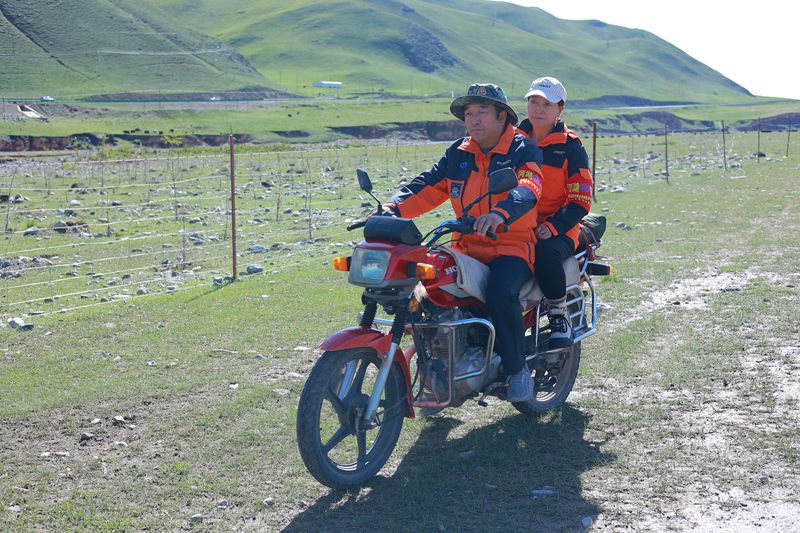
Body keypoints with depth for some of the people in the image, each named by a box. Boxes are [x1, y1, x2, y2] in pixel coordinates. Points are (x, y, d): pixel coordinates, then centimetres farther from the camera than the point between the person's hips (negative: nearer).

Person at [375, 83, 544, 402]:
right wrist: (395, 207, -11)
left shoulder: (523, 151, -3)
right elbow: (429, 187, 8)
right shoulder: (457, 154, 15)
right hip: (466, 248, 5)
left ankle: (517, 370, -12)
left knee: (500, 293, -33)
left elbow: (528, 188, -22)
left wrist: (501, 213, -44)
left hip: (513, 246, -5)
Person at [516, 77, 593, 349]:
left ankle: (560, 317, -14)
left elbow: (581, 201, -4)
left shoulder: (571, 148, 1)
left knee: (546, 253, -39)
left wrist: (551, 226, -20)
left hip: (557, 231, -4)